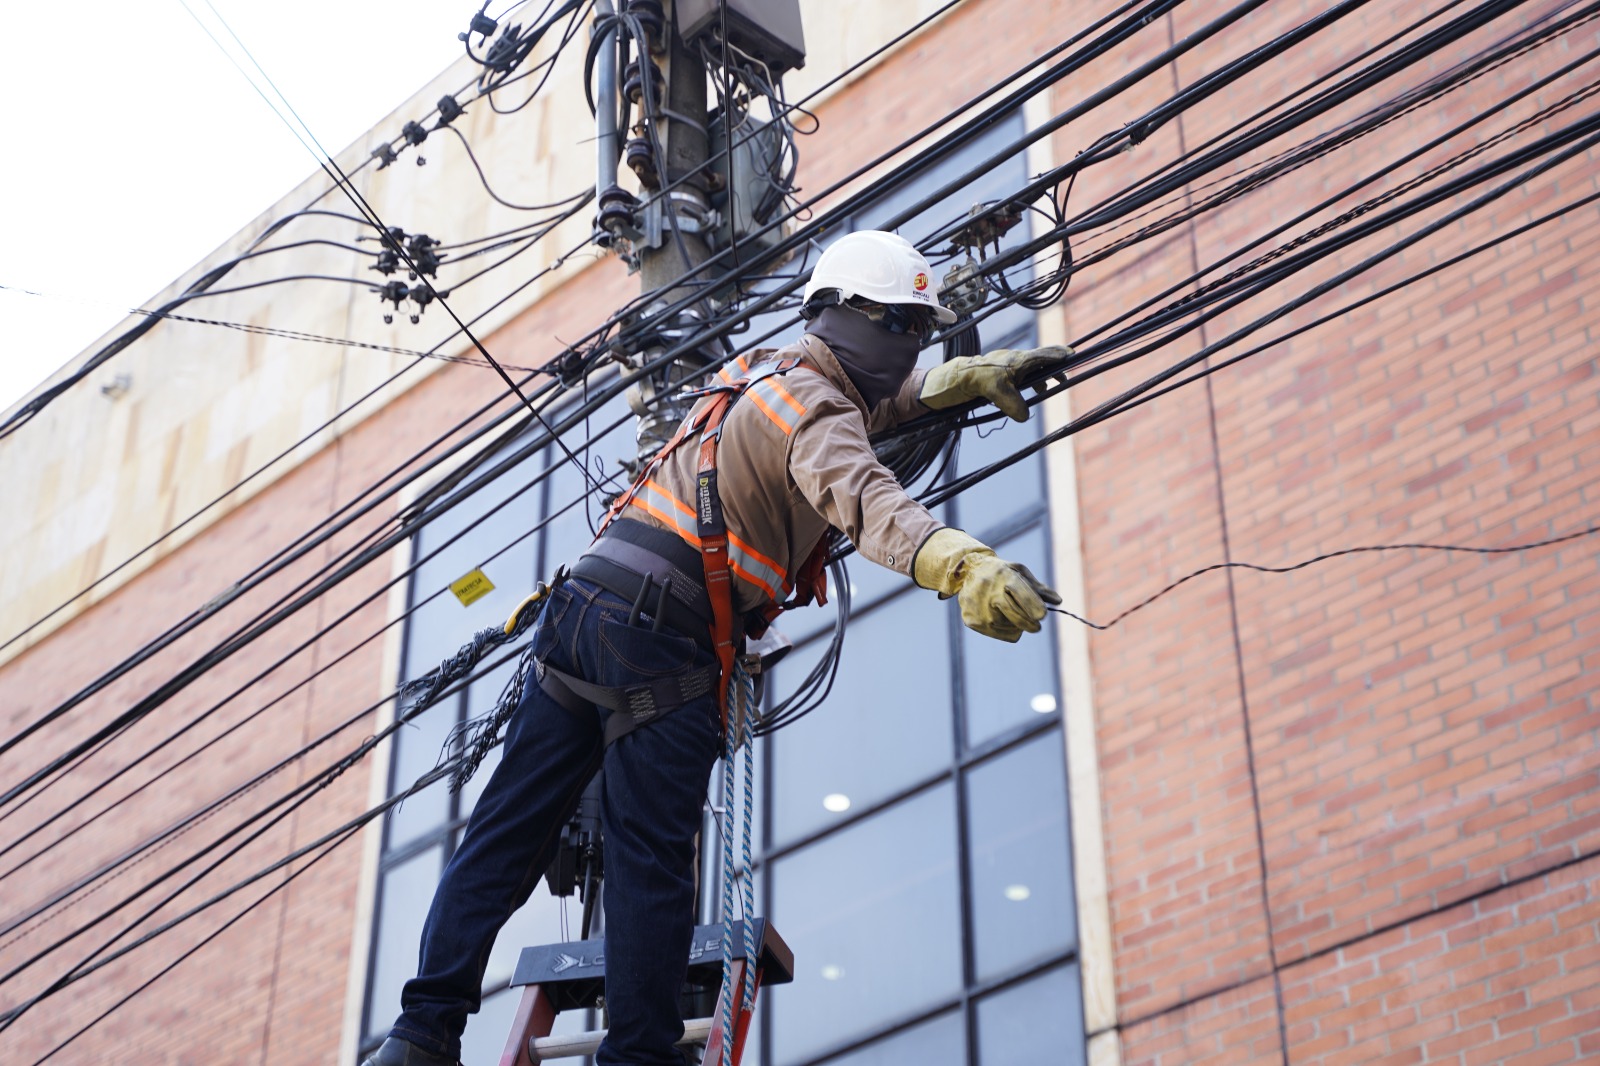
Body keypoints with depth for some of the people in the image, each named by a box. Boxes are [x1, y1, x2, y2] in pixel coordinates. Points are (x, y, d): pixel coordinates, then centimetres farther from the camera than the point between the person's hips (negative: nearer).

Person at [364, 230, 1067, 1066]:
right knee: (652, 859, -4)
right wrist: (963, 566, -46)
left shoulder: (767, 373, 22)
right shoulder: (815, 408, -7)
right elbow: (864, 499, -30)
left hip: (585, 600, 9)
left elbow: (872, 404, 43)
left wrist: (967, 377, 32)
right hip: (657, 633, -9)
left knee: (510, 831, 7)